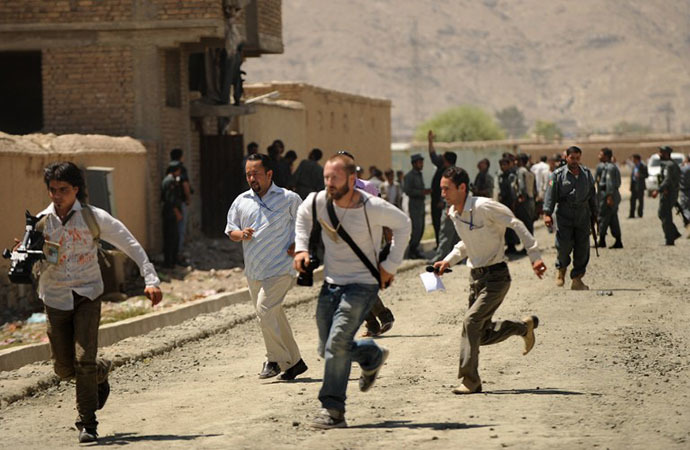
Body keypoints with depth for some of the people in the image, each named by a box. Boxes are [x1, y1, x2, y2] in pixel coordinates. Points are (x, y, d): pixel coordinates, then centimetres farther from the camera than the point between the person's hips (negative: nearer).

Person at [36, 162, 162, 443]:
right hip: (56, 298, 3)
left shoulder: (93, 217, -7)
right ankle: (101, 371, 39)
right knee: (63, 368, 5)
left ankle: (87, 424, -4)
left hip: (87, 295, -3)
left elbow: (131, 246, -3)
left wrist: (151, 279, -12)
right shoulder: (41, 223, -2)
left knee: (84, 360, -15)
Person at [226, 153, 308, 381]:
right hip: (253, 272, 6)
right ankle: (294, 361, 22)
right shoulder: (241, 201, 10)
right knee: (274, 316, 11)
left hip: (280, 268, -6)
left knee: (264, 309, -20)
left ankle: (276, 360, -7)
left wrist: (298, 244, -9)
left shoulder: (289, 199, -2)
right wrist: (241, 234, -7)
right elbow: (231, 230, 15)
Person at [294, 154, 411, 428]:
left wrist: (390, 266, -2)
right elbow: (303, 215, 18)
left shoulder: (372, 207, -18)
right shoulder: (318, 201, -6)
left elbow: (402, 224, -1)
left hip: (362, 285, -6)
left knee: (337, 343, -21)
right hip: (331, 284, 6)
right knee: (327, 349, 10)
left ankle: (333, 410, -17)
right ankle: (372, 356, 40)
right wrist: (301, 248, 5)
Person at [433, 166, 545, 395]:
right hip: (475, 276, 8)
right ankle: (525, 326, 35)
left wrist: (534, 256, -16)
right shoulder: (453, 213, 4)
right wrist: (449, 260, 10)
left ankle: (469, 380, -15)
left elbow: (516, 225, -13)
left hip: (496, 276, -8)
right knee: (483, 335, 10)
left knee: (471, 321, -21)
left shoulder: (484, 207, -19)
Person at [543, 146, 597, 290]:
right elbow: (550, 195, -6)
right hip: (564, 216, -3)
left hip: (583, 216, 3)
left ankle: (577, 280, 6)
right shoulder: (558, 175, -1)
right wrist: (547, 213, -16)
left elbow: (592, 196, 19)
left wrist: (594, 214, 20)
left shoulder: (587, 174, 11)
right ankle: (561, 268, 21)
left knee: (582, 248, -1)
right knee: (564, 245, -11)